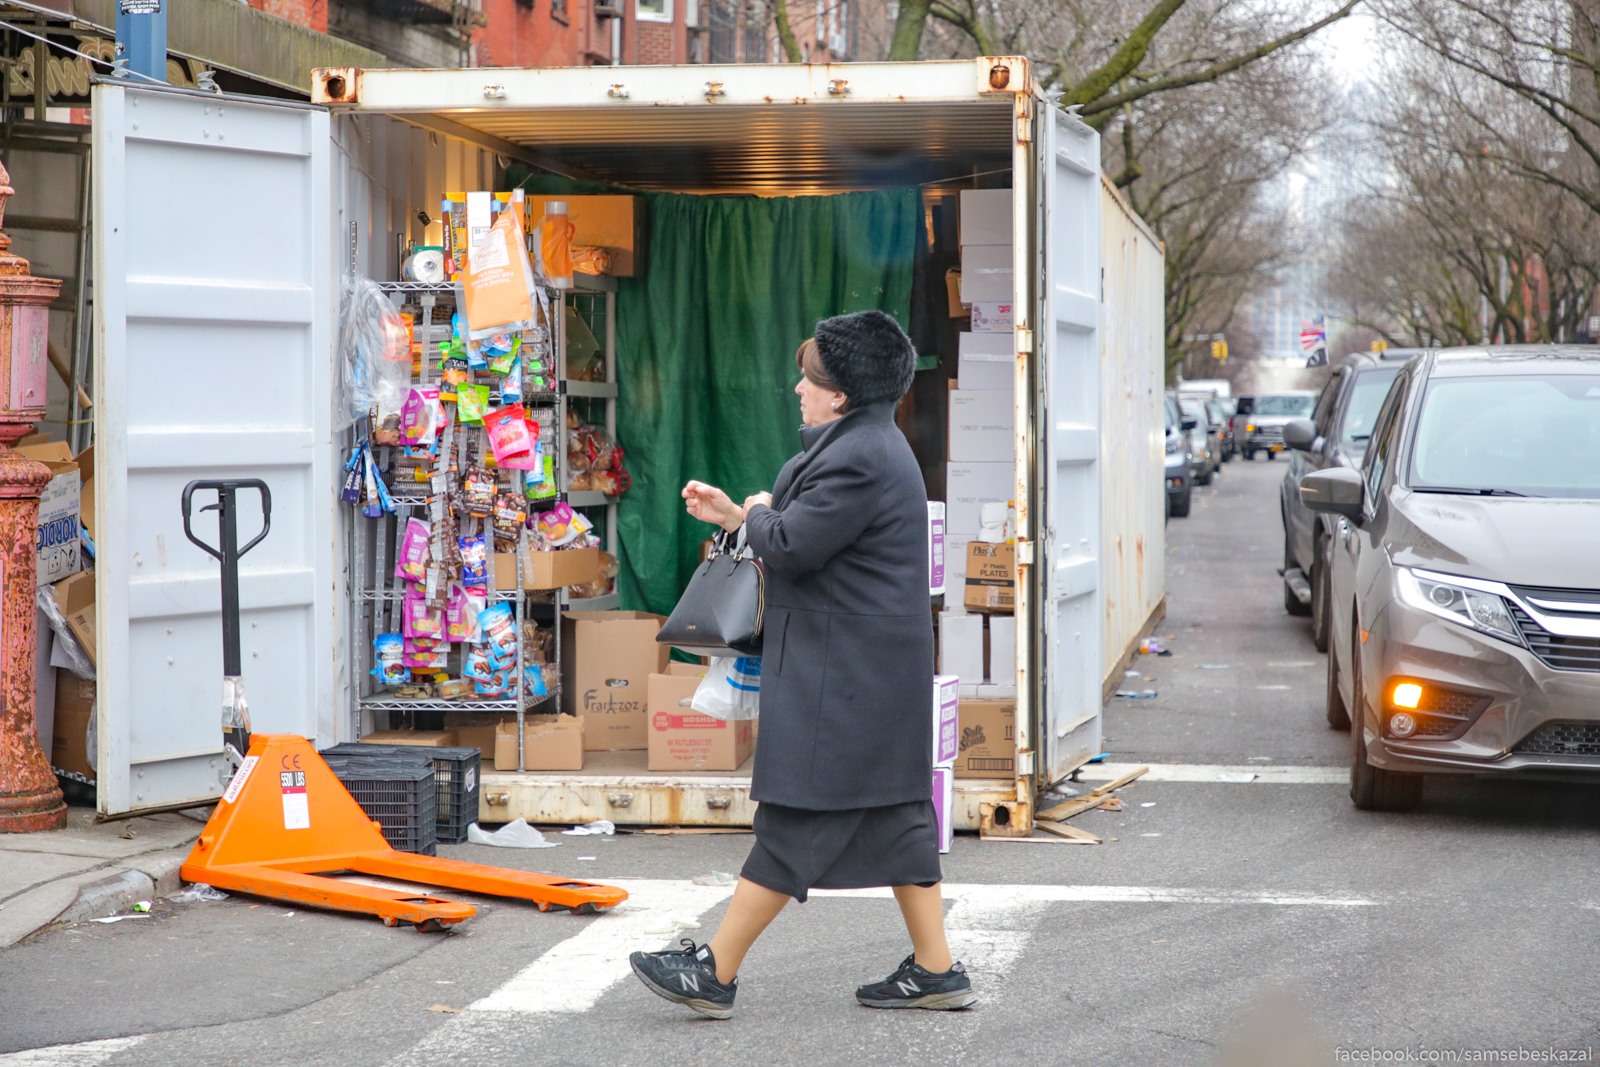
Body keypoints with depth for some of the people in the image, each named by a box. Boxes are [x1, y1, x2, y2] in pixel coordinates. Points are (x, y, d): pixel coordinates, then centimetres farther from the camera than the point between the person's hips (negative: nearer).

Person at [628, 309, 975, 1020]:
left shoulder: (857, 459, -19)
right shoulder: (871, 446, 16)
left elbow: (791, 546, -23)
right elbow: (815, 538, 23)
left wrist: (759, 513, -2)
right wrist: (734, 515, 22)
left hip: (842, 676, -11)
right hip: (878, 672, 11)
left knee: (796, 821, -7)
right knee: (894, 813, 12)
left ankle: (715, 974, -2)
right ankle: (935, 971, 15)